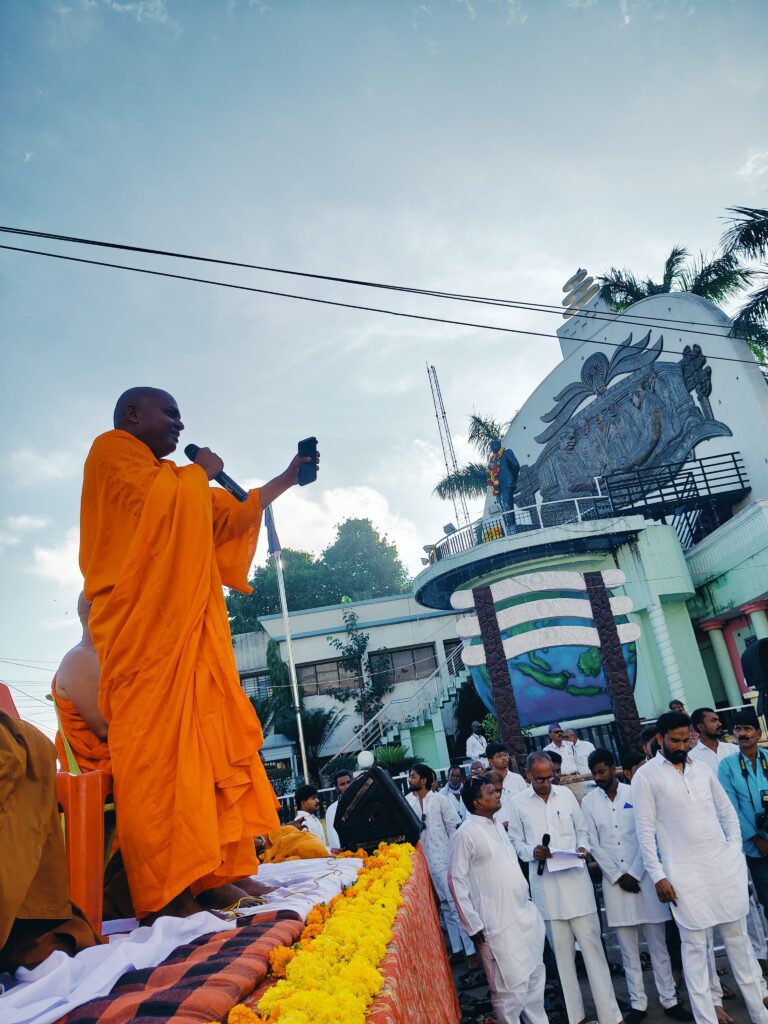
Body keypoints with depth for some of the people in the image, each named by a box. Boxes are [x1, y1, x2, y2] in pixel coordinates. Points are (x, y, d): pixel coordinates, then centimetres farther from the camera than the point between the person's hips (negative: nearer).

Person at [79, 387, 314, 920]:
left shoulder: (177, 479, 28)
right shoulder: (111, 450, 3)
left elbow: (234, 514, 32)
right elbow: (158, 501, -14)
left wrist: (289, 478, 30)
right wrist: (200, 472, 5)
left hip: (190, 628, 9)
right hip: (146, 627, -8)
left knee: (210, 743, 2)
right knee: (156, 751, -12)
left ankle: (216, 874, 6)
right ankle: (162, 896, -10)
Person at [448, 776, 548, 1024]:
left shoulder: (497, 825, 8)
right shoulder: (465, 834, -15)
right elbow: (456, 881, -14)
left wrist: (527, 896, 14)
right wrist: (473, 927, -12)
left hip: (527, 915, 8)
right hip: (499, 926, -8)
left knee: (535, 976, 17)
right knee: (511, 987, -2)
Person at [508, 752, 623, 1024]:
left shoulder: (566, 794, 4)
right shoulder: (518, 803, -1)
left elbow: (582, 829, 11)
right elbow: (515, 842, 4)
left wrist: (583, 847, -7)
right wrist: (532, 852, -14)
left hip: (576, 878, 1)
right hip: (545, 884, -1)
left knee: (591, 944, 2)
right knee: (561, 949, 8)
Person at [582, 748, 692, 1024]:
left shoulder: (635, 793, -4)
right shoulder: (589, 801, 0)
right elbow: (593, 844, 0)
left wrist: (634, 874, -8)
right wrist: (618, 876, -6)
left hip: (644, 877, -1)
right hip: (614, 882, 1)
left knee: (658, 944, 8)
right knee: (628, 948, 8)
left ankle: (669, 1000, 21)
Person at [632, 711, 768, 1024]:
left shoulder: (702, 769, 8)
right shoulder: (646, 776, -6)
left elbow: (727, 811, 16)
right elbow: (645, 830, -7)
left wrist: (735, 849, 5)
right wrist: (658, 875, -10)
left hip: (724, 865, 5)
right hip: (685, 872, -4)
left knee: (738, 939, 14)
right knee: (694, 946, 2)